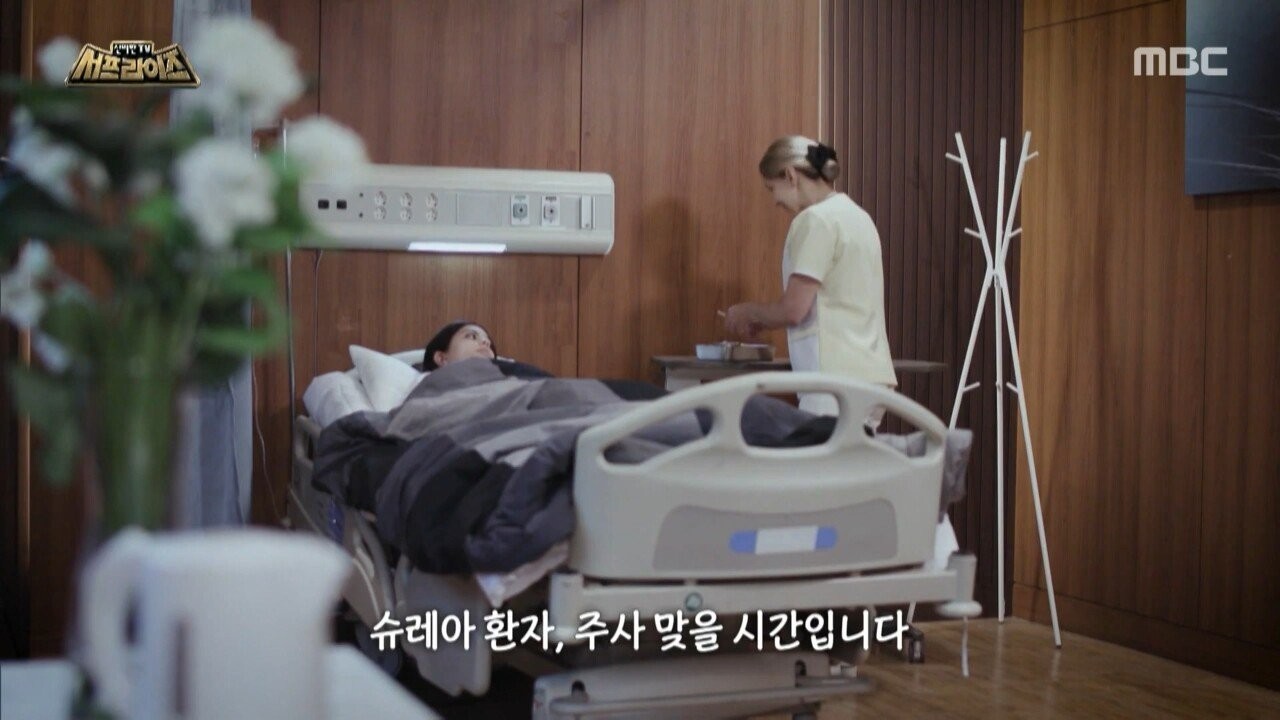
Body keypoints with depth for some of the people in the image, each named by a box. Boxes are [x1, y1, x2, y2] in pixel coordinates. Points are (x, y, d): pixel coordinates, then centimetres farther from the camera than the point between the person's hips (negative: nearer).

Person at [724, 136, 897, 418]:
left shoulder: (817, 219, -9)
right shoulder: (856, 215, 17)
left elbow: (793, 310, -12)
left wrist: (746, 312, 6)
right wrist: (762, 320, 20)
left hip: (838, 380, -9)